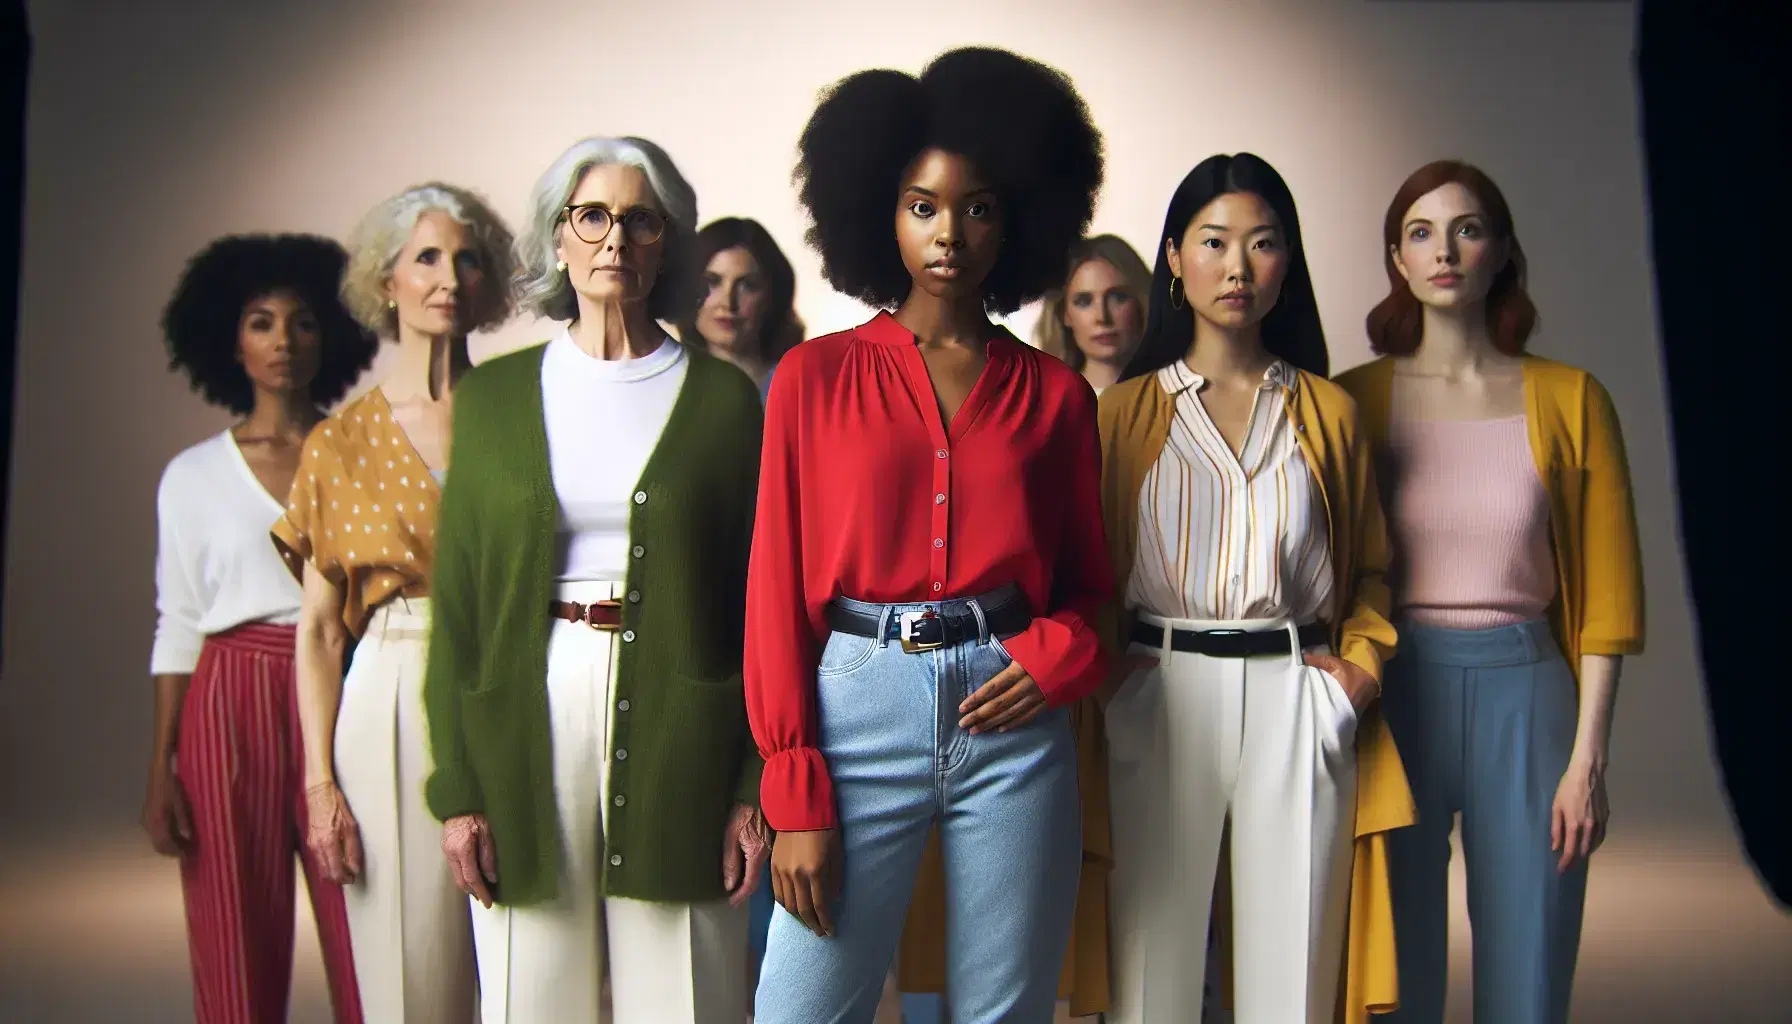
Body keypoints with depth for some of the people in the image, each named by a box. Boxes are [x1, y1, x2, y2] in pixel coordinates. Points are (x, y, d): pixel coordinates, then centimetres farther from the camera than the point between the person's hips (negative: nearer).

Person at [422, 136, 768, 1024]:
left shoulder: (722, 397, 3)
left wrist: (756, 784, -4)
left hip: (676, 731, -1)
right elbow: (457, 600, 5)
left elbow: (759, 606, 2)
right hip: (527, 728, 1)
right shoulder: (494, 393, 7)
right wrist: (456, 788, -1)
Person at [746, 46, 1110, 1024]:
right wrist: (794, 795, -6)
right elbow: (778, 584, 1)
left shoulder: (1053, 393, 9)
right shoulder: (816, 377, 5)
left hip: (1012, 723, 2)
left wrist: (1055, 657, -8)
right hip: (859, 709, -1)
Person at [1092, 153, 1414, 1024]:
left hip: (1298, 703, 1)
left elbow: (1369, 563, 16)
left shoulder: (1327, 411, 12)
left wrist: (1363, 661, -1)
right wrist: (1103, 669, -7)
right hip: (1160, 699, -1)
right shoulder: (1126, 410, 9)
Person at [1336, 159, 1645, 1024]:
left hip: (1525, 693, 0)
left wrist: (1588, 757, -4)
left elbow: (1607, 595, 2)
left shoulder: (1569, 400, 2)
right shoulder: (1355, 400, 3)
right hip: (1394, 693, 0)